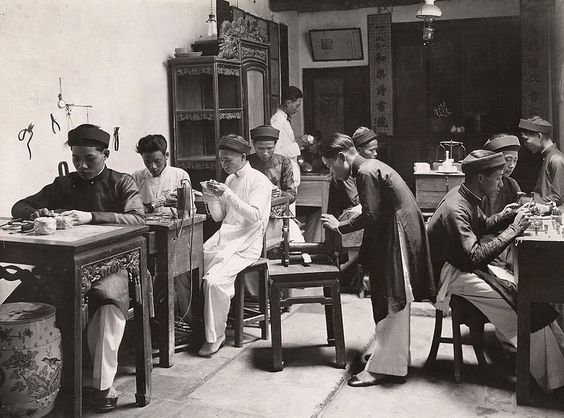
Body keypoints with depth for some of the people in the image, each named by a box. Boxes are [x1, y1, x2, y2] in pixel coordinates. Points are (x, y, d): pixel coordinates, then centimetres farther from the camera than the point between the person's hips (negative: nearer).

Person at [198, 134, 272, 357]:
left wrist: (228, 194, -21)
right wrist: (211, 199, 0)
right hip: (222, 238, 7)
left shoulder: (259, 180, -3)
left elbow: (254, 216, -16)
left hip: (244, 245, -7)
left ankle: (215, 336, -11)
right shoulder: (230, 180, 19)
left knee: (214, 280, -27)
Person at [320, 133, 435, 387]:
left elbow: (371, 216, -20)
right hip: (392, 233, 10)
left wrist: (340, 227, -10)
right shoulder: (371, 167, 15)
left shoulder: (366, 172, -16)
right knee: (392, 301, 16)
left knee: (392, 302, -7)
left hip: (398, 235, -10)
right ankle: (390, 354, 27)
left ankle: (384, 367, -3)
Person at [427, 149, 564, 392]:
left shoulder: (465, 197, 3)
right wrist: (514, 229, -28)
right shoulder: (455, 210, -26)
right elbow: (476, 257, -31)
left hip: (465, 265, 10)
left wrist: (508, 215, 1)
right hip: (453, 275, -10)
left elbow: (483, 225, 20)